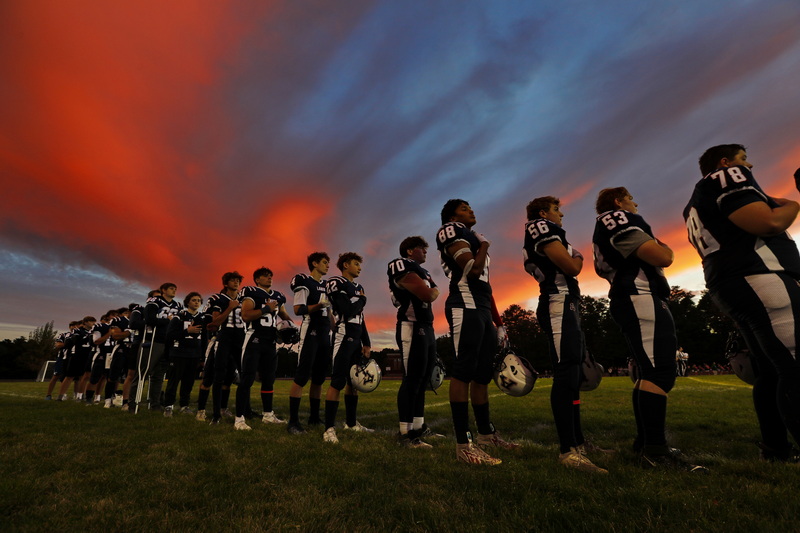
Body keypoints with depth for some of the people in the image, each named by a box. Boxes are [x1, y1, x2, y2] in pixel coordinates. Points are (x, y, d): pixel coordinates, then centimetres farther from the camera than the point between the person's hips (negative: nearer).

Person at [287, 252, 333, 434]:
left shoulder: (327, 285, 19)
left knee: (319, 378, 11)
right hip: (310, 332, -8)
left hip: (325, 334, 8)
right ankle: (293, 421, -3)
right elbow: (298, 310, -14)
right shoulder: (304, 282, -5)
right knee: (302, 377, -8)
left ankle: (314, 417, 21)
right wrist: (319, 305, -27)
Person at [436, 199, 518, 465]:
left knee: (483, 374, 13)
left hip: (482, 309, 10)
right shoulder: (451, 231, 1)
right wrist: (484, 246, 5)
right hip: (465, 307, -10)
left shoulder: (475, 239, 30)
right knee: (463, 370, -12)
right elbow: (472, 270, -15)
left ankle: (486, 434, 24)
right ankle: (464, 444, -9)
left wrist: (498, 322, 24)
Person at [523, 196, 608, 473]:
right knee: (566, 373, -14)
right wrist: (578, 258, 8)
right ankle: (569, 451, -13)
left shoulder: (540, 236, 26)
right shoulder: (544, 229, -4)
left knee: (574, 374, 13)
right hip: (559, 305, -11)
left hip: (565, 306, 11)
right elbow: (571, 268, -11)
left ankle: (578, 442, 21)